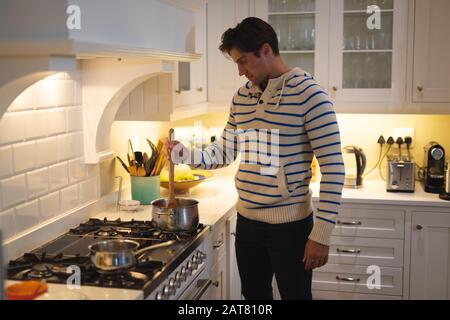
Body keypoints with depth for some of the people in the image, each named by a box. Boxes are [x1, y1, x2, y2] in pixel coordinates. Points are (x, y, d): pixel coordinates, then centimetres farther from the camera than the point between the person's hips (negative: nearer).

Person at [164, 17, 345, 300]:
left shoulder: (307, 93, -15)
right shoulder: (242, 97, 7)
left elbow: (333, 168, -16)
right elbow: (224, 152, 13)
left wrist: (321, 234, -18)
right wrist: (185, 154, -5)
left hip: (290, 224, -6)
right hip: (247, 220, 6)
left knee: (295, 294, 9)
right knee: (253, 295, 20)